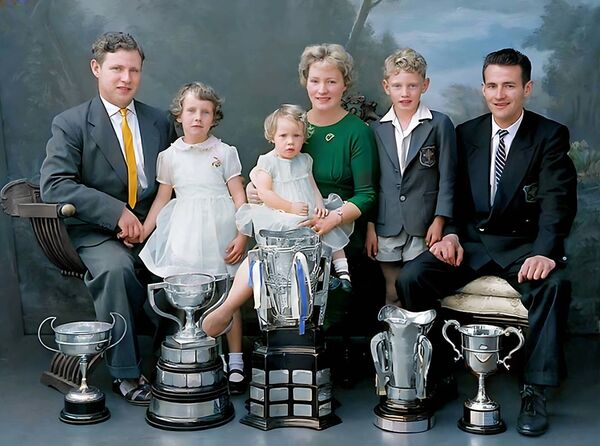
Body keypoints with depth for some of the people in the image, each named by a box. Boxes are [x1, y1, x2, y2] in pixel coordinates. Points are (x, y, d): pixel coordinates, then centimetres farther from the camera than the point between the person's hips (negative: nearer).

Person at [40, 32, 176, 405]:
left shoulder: (160, 122, 14)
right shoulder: (71, 123, 1)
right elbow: (53, 184, -11)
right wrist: (116, 213, -20)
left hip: (153, 229, 4)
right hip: (98, 232, -3)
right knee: (116, 268, -35)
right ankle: (126, 373, -19)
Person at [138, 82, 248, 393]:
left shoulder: (225, 152, 3)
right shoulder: (169, 156, 8)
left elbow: (239, 196, 2)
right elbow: (162, 198, 12)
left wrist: (242, 236, -7)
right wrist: (142, 233, 5)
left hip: (220, 231, -1)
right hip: (184, 232, 1)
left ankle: (235, 361, 13)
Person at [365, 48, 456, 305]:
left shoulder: (440, 124, 0)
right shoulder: (377, 129, 9)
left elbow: (447, 176, -1)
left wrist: (439, 220, -7)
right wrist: (370, 226, 6)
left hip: (423, 226, -3)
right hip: (387, 227, 3)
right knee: (392, 296, 8)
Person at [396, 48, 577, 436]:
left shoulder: (551, 135, 0)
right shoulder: (466, 134, 11)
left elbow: (558, 200, -12)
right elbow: (455, 195, 12)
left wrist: (544, 251, -29)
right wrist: (451, 234, -9)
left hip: (523, 243, -2)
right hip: (471, 240, 3)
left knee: (553, 286, -34)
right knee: (411, 278, -22)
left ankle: (534, 391, -19)